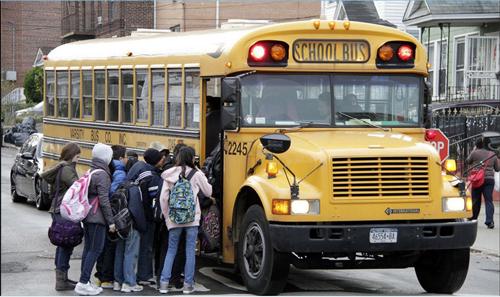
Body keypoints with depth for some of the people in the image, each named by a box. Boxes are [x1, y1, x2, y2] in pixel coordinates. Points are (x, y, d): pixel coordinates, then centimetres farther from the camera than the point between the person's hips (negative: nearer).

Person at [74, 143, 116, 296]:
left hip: (86, 215, 9)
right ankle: (83, 283, -7)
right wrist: (111, 221, -14)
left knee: (88, 248, 12)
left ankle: (85, 282, 16)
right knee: (96, 249, -5)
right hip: (97, 217, -9)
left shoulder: (89, 172, 11)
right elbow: (104, 200, -17)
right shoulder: (102, 175, -14)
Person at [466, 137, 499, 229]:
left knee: (476, 200, 10)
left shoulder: (475, 153, -4)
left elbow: (468, 161, 14)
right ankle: (489, 221, -15)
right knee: (489, 201, -2)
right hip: (489, 179, 1)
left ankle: (472, 220, 23)